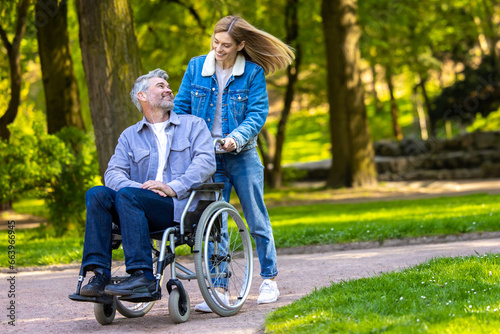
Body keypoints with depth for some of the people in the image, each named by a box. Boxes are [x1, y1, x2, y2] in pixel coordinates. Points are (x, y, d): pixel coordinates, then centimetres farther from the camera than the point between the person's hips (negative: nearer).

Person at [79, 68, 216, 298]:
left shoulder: (193, 125, 16)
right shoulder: (130, 136, 22)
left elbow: (206, 162, -2)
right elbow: (113, 174, 7)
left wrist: (173, 188, -17)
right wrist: (141, 187, -15)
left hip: (182, 205, -4)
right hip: (143, 207, 4)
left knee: (127, 194, -30)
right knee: (96, 194, -22)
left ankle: (142, 275, -35)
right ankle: (99, 275, -30)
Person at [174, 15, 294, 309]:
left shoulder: (254, 73, -6)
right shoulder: (196, 67, 1)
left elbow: (257, 113, -11)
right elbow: (181, 107, 7)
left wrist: (236, 138, -26)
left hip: (243, 156, -2)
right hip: (207, 158, 2)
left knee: (258, 221, 7)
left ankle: (269, 280, 20)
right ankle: (218, 290, 4)